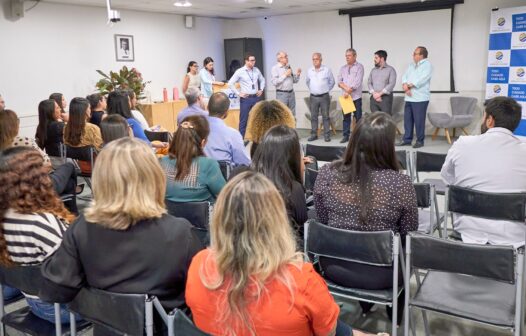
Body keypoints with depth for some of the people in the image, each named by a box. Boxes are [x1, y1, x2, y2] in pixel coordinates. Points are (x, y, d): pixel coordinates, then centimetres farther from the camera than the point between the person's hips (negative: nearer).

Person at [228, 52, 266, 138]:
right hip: (246, 98, -4)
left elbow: (262, 80, 23)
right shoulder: (240, 71, -7)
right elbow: (230, 83, -5)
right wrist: (238, 93, -7)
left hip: (256, 97, 4)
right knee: (244, 120, 0)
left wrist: (261, 90, 11)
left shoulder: (257, 70, 6)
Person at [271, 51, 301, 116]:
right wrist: (285, 75, -16)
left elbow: (294, 81, 17)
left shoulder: (289, 67, 12)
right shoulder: (275, 68, -5)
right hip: (281, 94, -6)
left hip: (291, 93, 6)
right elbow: (274, 82, -17)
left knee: (292, 114, 11)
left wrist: (297, 74, -2)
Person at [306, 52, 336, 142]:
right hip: (313, 97, 3)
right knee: (313, 117, 6)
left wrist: (326, 90, 6)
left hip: (324, 97, -3)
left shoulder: (327, 70, -2)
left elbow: (332, 82, 8)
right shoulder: (309, 71, 6)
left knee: (325, 116, 0)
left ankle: (327, 135, 5)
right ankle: (313, 134, 13)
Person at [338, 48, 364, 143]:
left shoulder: (359, 67, -1)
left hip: (356, 97, -4)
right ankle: (346, 136, 12)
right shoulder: (343, 68, 15)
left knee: (358, 117, 0)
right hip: (345, 97, 5)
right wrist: (346, 88, -10)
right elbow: (339, 81, 7)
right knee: (346, 117, 7)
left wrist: (349, 91, -13)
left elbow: (358, 82, -12)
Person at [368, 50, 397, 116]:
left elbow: (392, 84, -9)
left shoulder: (390, 70, 1)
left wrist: (380, 94, -14)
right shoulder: (373, 70, 16)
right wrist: (374, 93, -8)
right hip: (374, 98, 4)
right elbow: (369, 83, 9)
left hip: (386, 98, -4)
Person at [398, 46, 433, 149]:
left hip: (420, 98, -7)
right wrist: (405, 86, -11)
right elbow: (404, 76, 9)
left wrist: (408, 85, -9)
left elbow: (422, 80, -17)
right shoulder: (411, 65, 18)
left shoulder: (427, 65, -6)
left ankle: (420, 141, 6)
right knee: (407, 119, 9)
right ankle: (407, 139, 18)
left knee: (419, 120, -4)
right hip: (409, 97, 7)